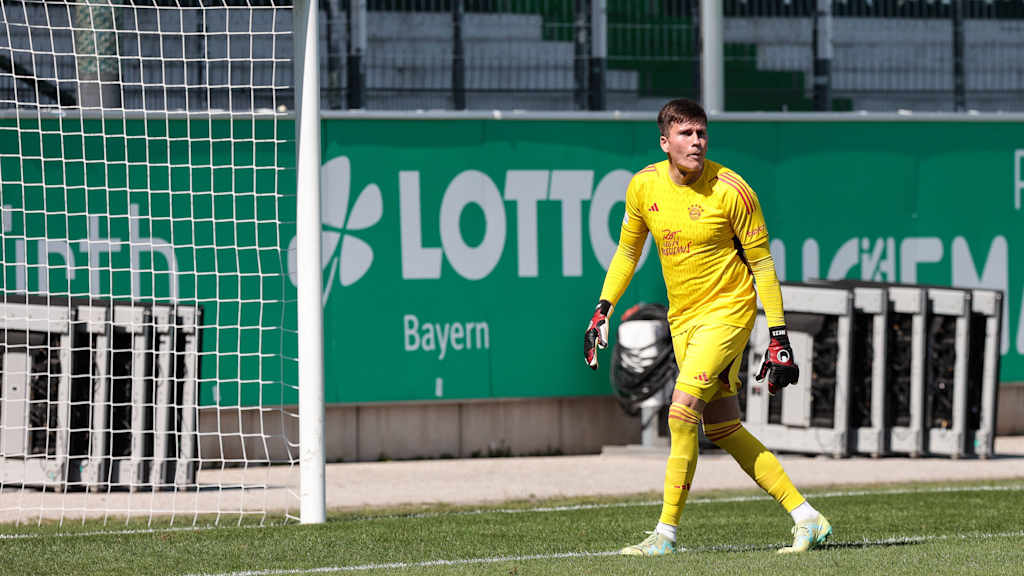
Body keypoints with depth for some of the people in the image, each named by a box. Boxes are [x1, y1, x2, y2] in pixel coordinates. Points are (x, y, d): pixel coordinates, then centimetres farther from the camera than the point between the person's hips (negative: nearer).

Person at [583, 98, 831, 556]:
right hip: (682, 319, 6)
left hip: (727, 311, -6)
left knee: (682, 413, -18)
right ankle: (806, 518, 13)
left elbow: (762, 264, -8)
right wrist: (603, 310, 6)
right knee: (723, 429, 6)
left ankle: (666, 533, -12)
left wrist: (778, 337, -10)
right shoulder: (644, 186, -1)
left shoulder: (731, 190, -14)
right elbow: (627, 251, 14)